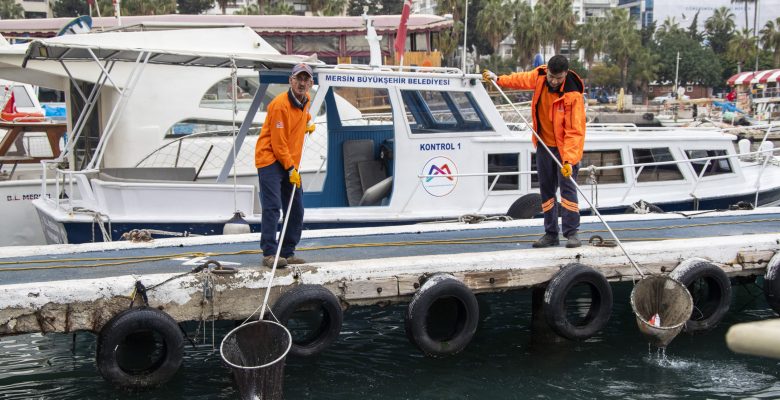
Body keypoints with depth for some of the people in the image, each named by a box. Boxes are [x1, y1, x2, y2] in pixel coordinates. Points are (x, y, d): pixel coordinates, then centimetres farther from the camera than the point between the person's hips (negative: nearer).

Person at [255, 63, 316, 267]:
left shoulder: (305, 99, 7)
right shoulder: (280, 104, -18)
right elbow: (278, 143, -18)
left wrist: (307, 123, 18)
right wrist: (291, 169, -17)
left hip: (290, 163, 8)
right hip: (270, 160, -8)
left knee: (296, 209, 8)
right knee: (272, 207, -14)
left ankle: (288, 253, 16)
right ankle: (269, 254, -14)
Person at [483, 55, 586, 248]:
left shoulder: (573, 95, -25)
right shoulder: (539, 76, -10)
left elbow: (575, 131, -28)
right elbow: (522, 79, 15)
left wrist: (569, 159, -35)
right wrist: (498, 79, 22)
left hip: (565, 147, -6)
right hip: (544, 145, 6)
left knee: (567, 187, -11)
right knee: (546, 190, 10)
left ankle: (571, 233, -4)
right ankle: (551, 234, 17)